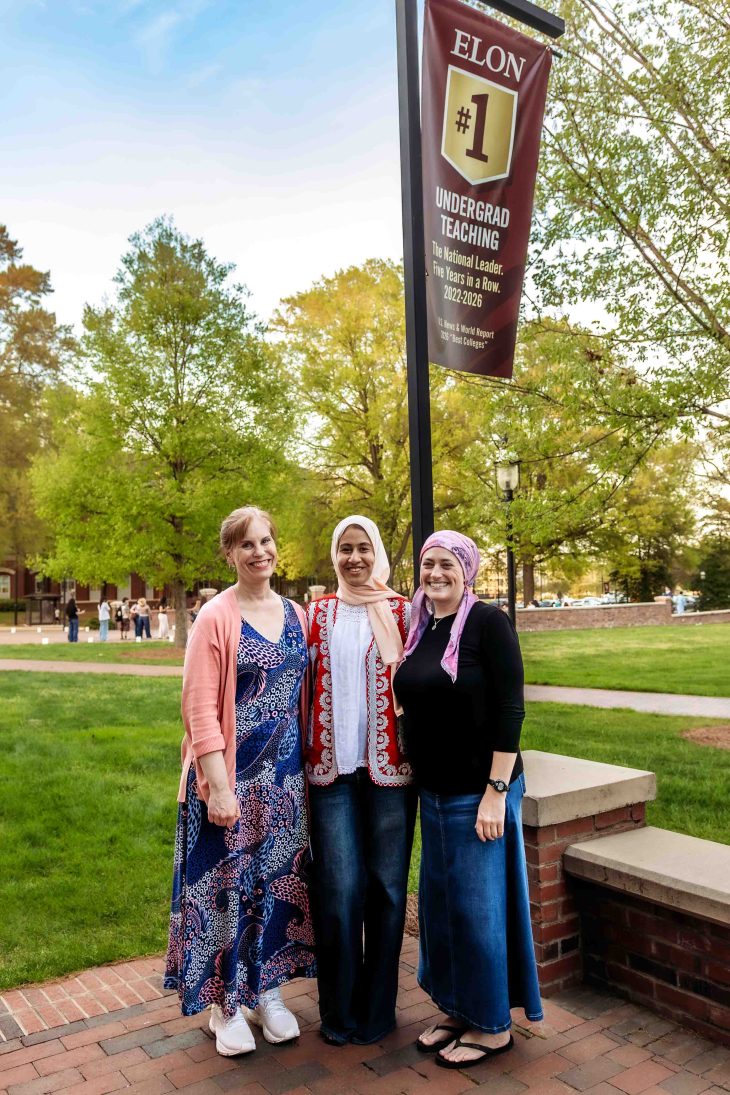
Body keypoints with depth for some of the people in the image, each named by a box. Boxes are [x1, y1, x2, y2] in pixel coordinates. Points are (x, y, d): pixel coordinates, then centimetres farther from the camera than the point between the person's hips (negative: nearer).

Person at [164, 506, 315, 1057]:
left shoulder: (294, 614, 5)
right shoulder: (216, 617, -12)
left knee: (280, 878, 15)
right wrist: (218, 785, -17)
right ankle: (226, 1003, 28)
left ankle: (268, 991, 34)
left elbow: (302, 695, 11)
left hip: (286, 774, 5)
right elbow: (200, 708, -14)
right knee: (229, 882, 8)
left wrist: (303, 764, 8)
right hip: (234, 775, -5)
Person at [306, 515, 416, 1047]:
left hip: (389, 764, -1)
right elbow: (304, 686, 10)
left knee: (386, 884, 7)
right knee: (339, 887, 3)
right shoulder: (318, 613, 7)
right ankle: (339, 1008, 24)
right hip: (332, 765, 1)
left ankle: (377, 1008, 27)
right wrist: (304, 756, 6)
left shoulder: (401, 612, 2)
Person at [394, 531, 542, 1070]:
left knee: (478, 906, 6)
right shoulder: (419, 627, 6)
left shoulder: (488, 622, -14)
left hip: (480, 792, -7)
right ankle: (458, 1010, 36)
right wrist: (423, 783, 12)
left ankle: (492, 1025, 26)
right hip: (434, 792, 7)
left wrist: (496, 792, -19)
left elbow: (510, 710, -17)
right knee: (438, 903, 16)